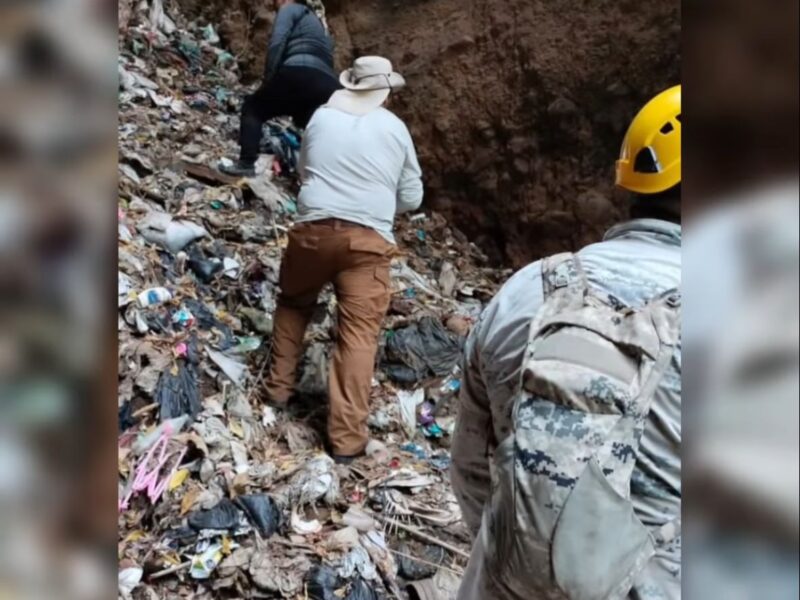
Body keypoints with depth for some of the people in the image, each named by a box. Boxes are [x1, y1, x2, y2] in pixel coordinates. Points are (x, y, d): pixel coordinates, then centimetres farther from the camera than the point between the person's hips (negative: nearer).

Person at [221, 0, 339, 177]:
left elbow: (277, 43, -3)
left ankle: (246, 164, 1)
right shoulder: (318, 24, 38)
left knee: (253, 107, 13)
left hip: (300, 75, -6)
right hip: (329, 88, 6)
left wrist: (268, 80, 0)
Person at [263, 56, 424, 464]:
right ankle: (347, 438, 1)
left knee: (293, 305, 27)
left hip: (313, 228, 2)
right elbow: (412, 198, 11)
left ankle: (278, 388, 34)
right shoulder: (395, 130, 7)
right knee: (358, 334, 0)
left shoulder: (321, 118, 11)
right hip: (368, 239, -2)